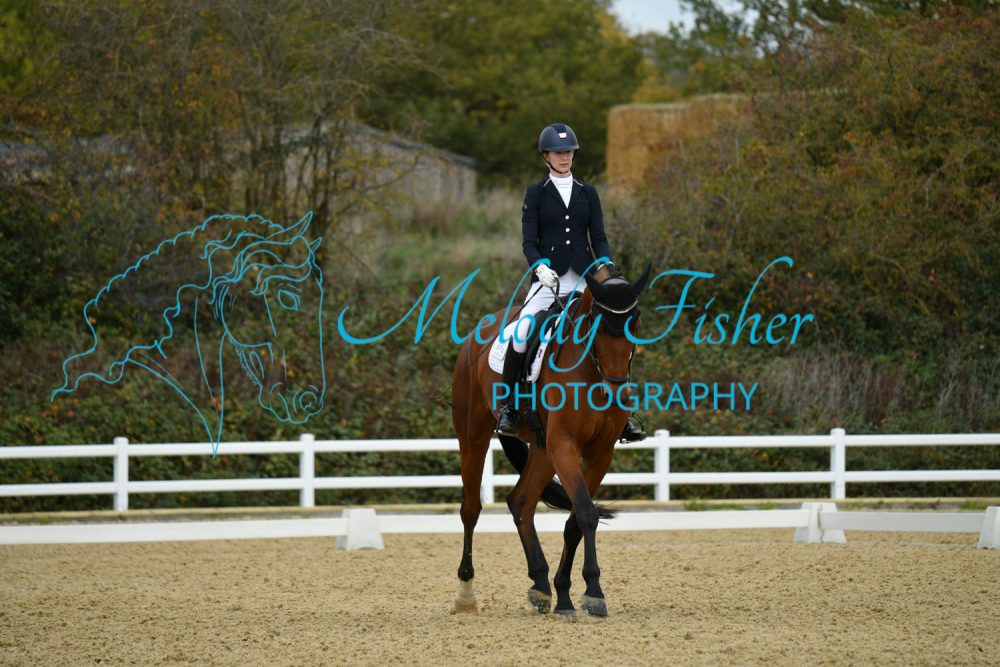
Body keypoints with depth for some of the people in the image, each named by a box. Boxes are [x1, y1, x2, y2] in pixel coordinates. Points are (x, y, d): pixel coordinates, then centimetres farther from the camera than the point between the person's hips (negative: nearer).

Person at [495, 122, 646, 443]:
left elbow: (599, 238, 10)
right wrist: (540, 266, -19)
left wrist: (607, 265, -9)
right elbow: (529, 241, 0)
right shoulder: (536, 193, 6)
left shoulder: (588, 193, 13)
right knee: (522, 332, -24)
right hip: (548, 277, -3)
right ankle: (507, 405, -12)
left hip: (584, 278, 3)